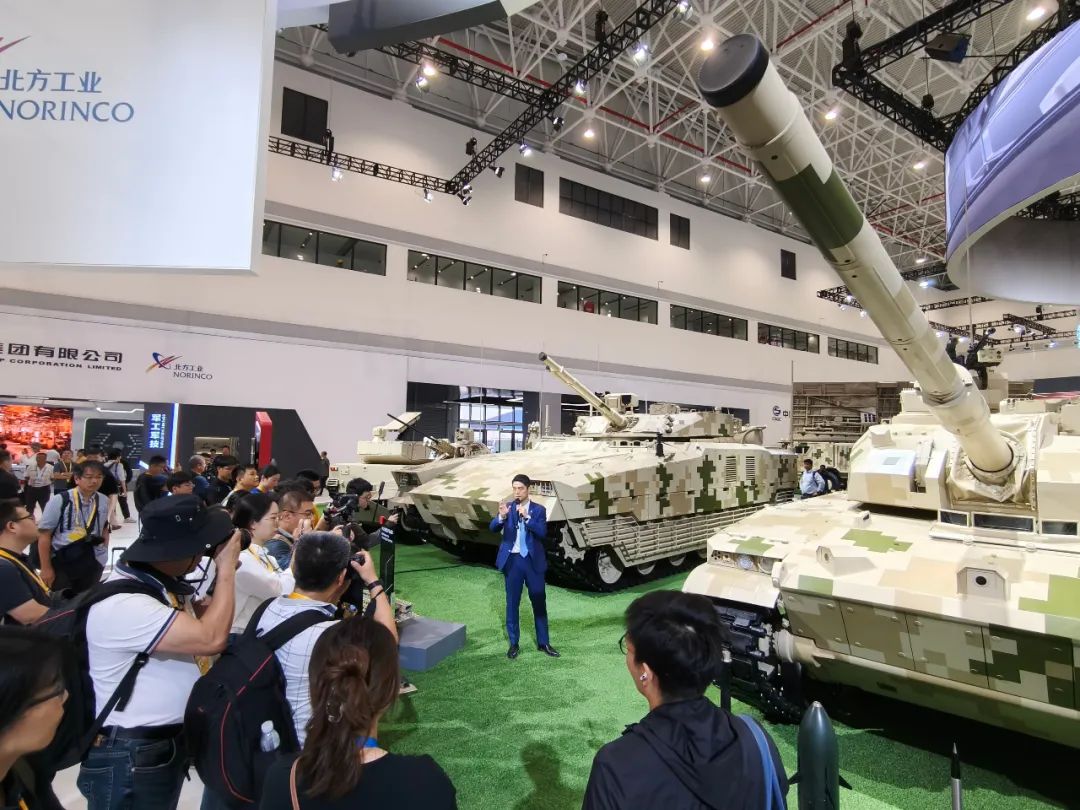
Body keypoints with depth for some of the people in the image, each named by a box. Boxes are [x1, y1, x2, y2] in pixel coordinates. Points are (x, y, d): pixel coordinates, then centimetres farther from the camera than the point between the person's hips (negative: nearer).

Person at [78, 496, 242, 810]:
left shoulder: (164, 583, 0)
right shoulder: (122, 604, -29)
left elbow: (195, 631, 11)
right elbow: (212, 639, -32)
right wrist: (226, 569, -22)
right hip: (131, 755, -8)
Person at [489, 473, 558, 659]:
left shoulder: (539, 510, -1)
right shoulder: (508, 507, 2)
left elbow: (542, 533, -13)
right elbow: (493, 529, -8)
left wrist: (526, 517, -24)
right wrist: (502, 516, -28)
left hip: (533, 560, 0)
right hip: (512, 560, 1)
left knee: (539, 602, 8)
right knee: (512, 603, 8)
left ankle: (543, 643, 21)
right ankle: (513, 644, 20)